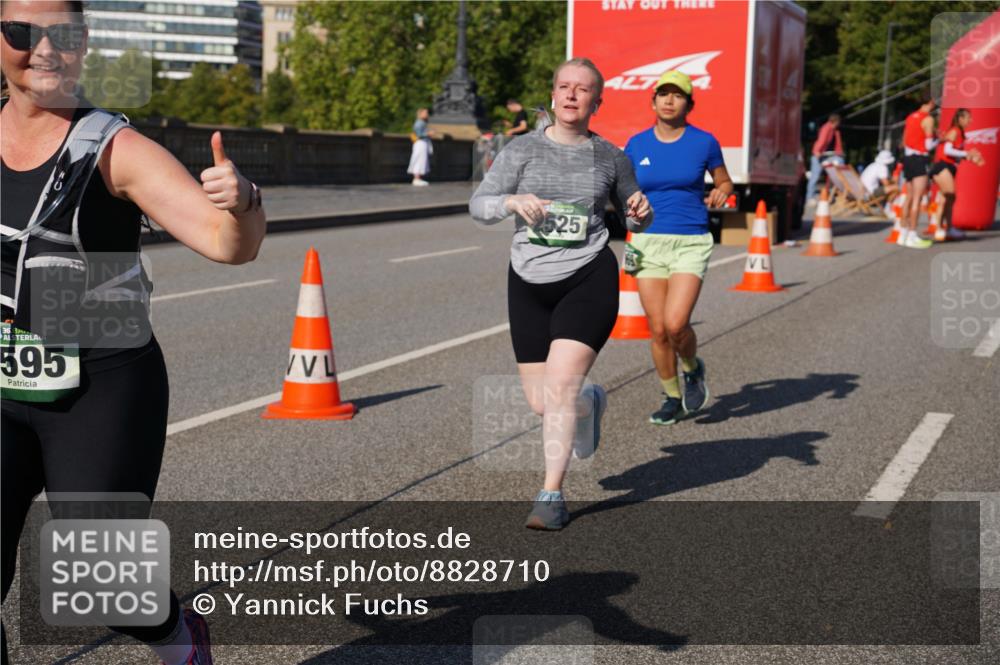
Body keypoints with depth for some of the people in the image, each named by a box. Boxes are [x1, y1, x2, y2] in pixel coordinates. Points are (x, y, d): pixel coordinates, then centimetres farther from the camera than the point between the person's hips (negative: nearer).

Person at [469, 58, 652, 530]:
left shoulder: (610, 158, 5)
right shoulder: (522, 150, 2)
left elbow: (635, 219, 18)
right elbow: (478, 207, -2)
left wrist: (641, 212, -5)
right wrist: (512, 201, -22)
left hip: (589, 279, -2)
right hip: (530, 283, 2)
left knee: (560, 383, -17)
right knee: (540, 402, 6)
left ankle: (552, 495, -5)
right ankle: (589, 402, 42)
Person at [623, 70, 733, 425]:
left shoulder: (704, 142, 0)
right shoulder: (637, 144, 5)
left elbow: (725, 182, 13)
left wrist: (720, 193, -9)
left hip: (691, 243, -2)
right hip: (648, 243, 2)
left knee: (676, 324, -18)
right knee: (658, 329, 2)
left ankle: (693, 369, 15)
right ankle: (672, 398, 22)